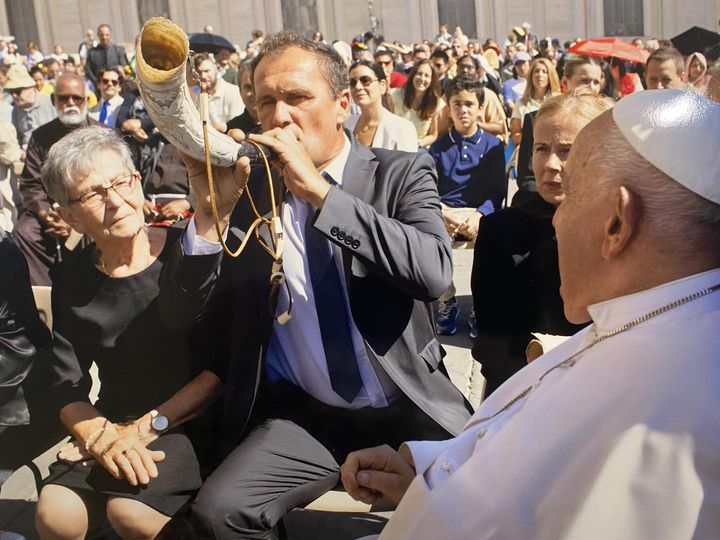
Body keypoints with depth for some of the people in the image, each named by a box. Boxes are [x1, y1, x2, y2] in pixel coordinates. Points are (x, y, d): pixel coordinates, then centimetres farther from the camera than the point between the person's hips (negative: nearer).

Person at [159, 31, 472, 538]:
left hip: (408, 409, 0)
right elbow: (180, 314, 0)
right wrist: (210, 212, -16)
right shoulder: (244, 187, 3)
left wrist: (319, 192, -23)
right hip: (302, 415, 1)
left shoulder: (402, 173, -1)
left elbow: (434, 272, -20)